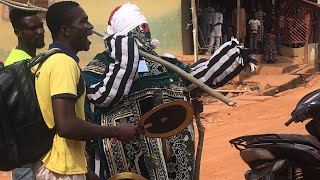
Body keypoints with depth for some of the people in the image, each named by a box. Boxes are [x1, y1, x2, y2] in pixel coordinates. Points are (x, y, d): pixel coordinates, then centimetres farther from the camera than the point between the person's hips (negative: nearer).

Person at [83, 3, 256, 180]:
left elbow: (194, 76, 15)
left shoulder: (163, 62, 15)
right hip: (128, 152, -6)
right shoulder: (102, 64, -3)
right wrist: (125, 62, -19)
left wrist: (235, 55, 11)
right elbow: (102, 96, -18)